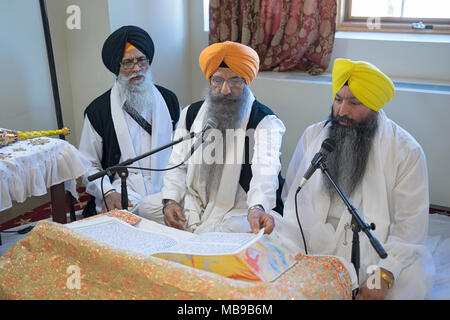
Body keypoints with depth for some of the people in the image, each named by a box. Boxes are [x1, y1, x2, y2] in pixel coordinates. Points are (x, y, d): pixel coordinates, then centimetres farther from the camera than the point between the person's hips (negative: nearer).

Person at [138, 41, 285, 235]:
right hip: (193, 203, 5)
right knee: (146, 207, -12)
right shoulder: (191, 114, 9)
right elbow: (178, 166, 9)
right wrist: (170, 201, -10)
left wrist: (258, 209, -48)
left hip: (242, 209, -5)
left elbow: (265, 170, -27)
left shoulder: (266, 122, -9)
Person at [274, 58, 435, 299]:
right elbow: (292, 198, 5)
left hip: (373, 251, -1)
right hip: (312, 248, 2)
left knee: (410, 280, -26)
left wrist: (384, 275, -19)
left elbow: (410, 224, -7)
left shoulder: (406, 151, -3)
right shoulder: (312, 136, 7)